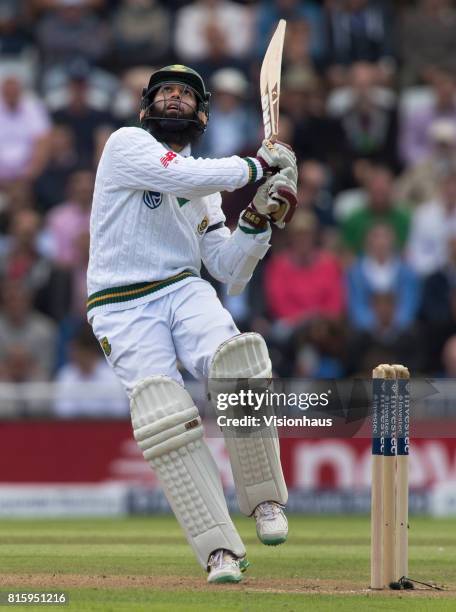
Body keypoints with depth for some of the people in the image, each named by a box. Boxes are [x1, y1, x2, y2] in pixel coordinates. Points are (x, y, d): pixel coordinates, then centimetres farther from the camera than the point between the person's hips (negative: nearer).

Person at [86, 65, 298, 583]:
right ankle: (220, 551, -22)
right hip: (123, 308, -4)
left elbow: (232, 274, 17)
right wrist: (257, 165, -6)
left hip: (185, 292, 4)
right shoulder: (127, 145, 4)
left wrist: (257, 219, 1)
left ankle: (264, 500, -16)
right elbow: (183, 178, -16)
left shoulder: (206, 190, 21)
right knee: (165, 421, -22)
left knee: (237, 363, -29)